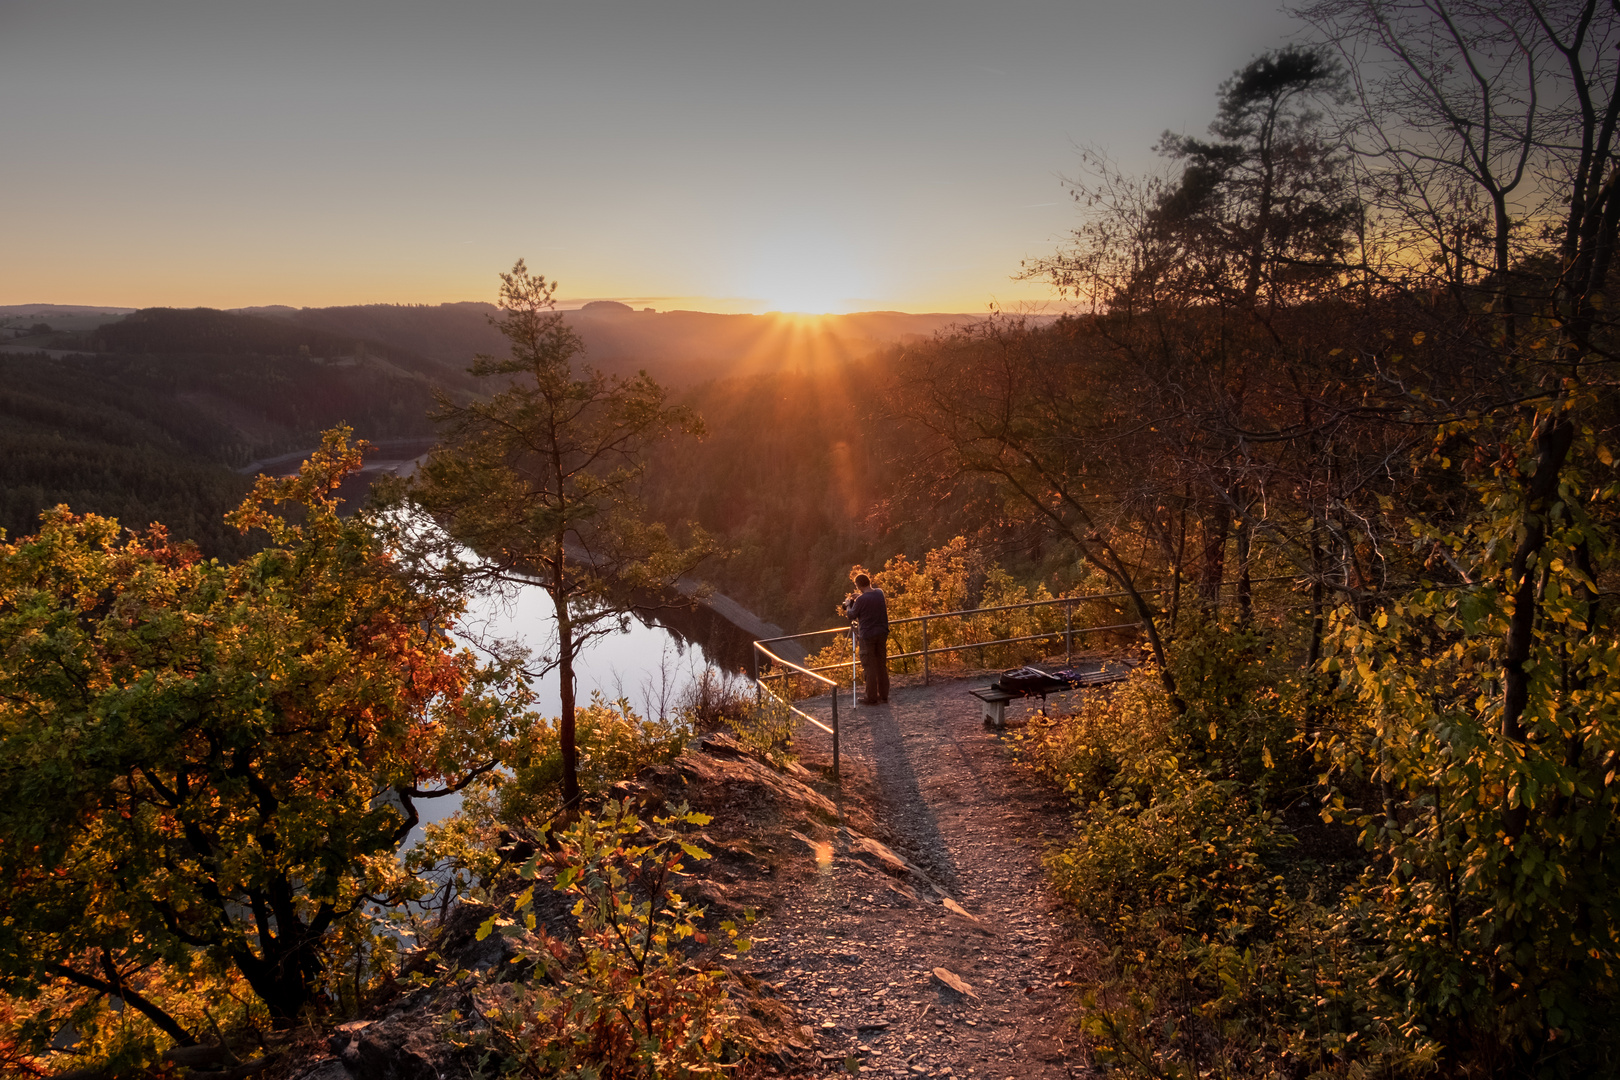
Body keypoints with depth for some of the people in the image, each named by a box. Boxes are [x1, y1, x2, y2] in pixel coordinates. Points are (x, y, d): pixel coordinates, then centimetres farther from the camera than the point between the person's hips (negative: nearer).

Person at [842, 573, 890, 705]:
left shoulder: (861, 600, -19)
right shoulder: (880, 593, 1)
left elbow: (851, 615, -5)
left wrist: (848, 605, 13)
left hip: (867, 636, -6)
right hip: (882, 634, 6)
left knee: (869, 667, 1)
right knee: (882, 665, 13)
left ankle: (872, 698, 5)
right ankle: (883, 695, 20)